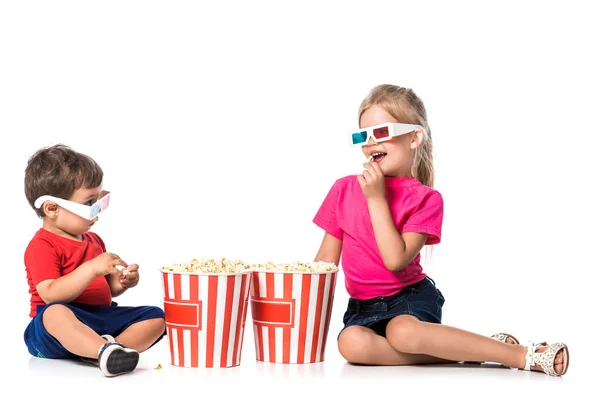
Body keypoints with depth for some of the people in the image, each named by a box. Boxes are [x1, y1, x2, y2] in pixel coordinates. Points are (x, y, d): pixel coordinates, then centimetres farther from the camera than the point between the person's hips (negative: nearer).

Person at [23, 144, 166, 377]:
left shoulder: (94, 241, 17)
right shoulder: (41, 246, -9)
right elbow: (51, 296, -23)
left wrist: (122, 282, 5)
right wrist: (91, 268, -30)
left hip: (100, 318, 8)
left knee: (155, 317, -7)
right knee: (55, 313, -41)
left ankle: (101, 350, -33)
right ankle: (107, 350, -56)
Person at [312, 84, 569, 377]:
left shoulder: (425, 198, -5)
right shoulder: (343, 190, 5)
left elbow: (396, 260, -19)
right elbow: (326, 259, 9)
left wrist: (376, 199, -17)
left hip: (411, 296, -3)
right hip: (363, 306, 3)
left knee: (403, 332, -39)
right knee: (352, 342, -33)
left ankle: (525, 355, -30)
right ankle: (463, 349, -23)